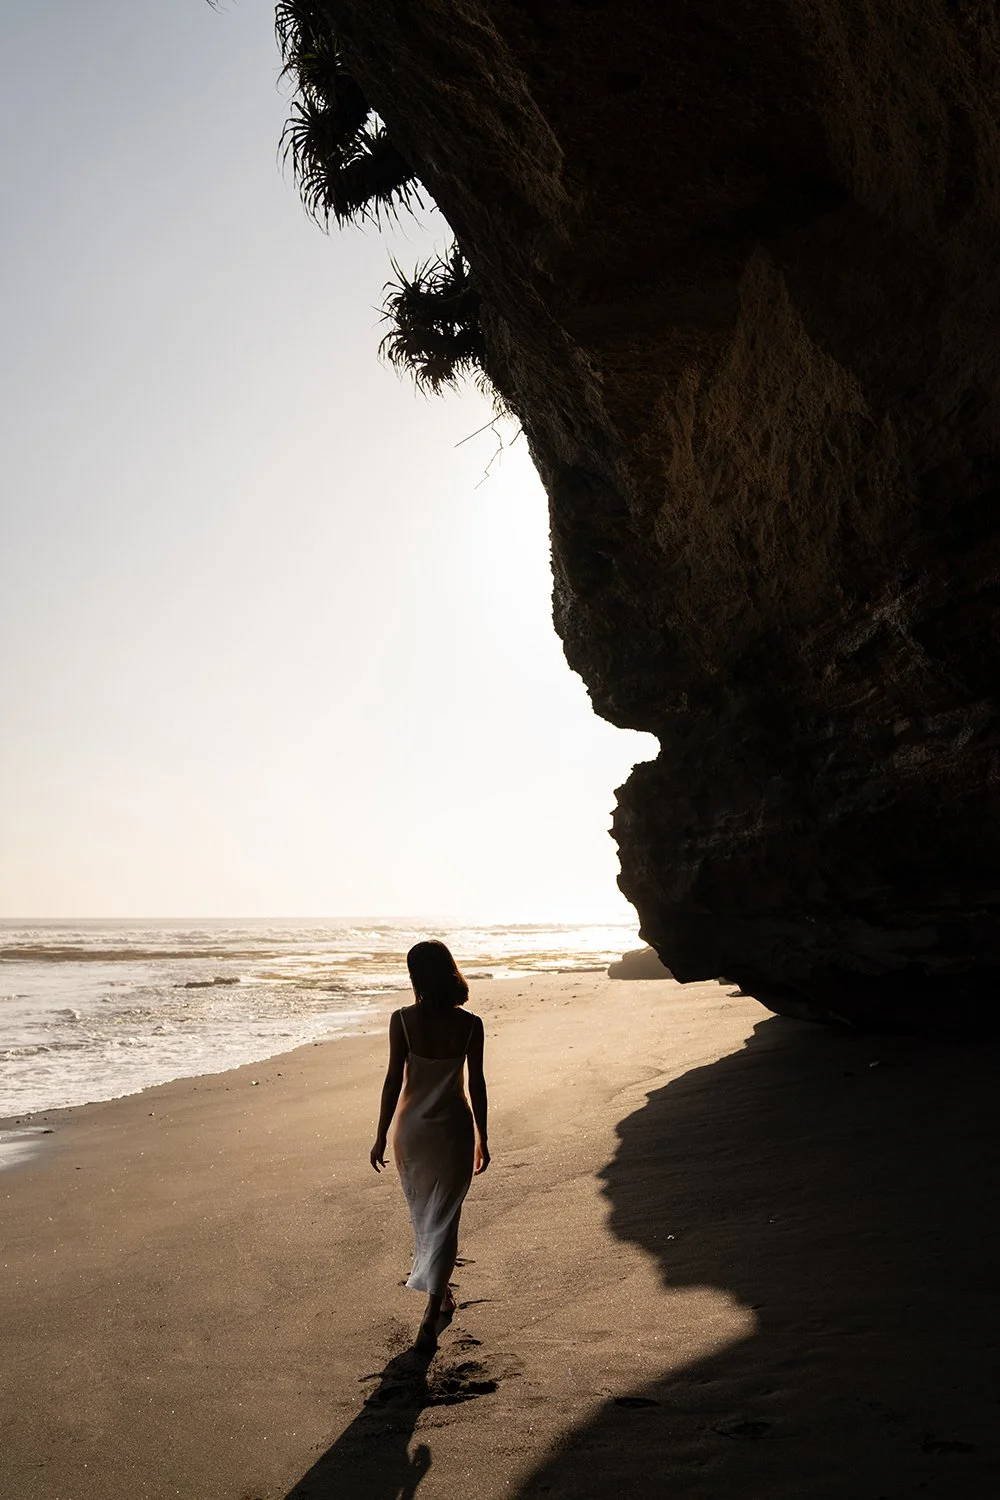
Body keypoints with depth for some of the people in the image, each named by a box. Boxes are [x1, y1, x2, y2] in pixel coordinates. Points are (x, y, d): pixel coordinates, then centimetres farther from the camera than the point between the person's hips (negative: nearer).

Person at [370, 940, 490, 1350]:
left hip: (412, 1128, 0)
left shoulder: (402, 1020, -13)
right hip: (454, 1129, 0)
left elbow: (393, 1080, -10)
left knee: (422, 1215, 22)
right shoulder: (470, 1024, -9)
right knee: (443, 1219, 9)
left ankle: (440, 1295, 38)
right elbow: (476, 1084, -4)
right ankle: (431, 1314, 4)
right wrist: (481, 1138, 8)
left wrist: (381, 1136, 0)